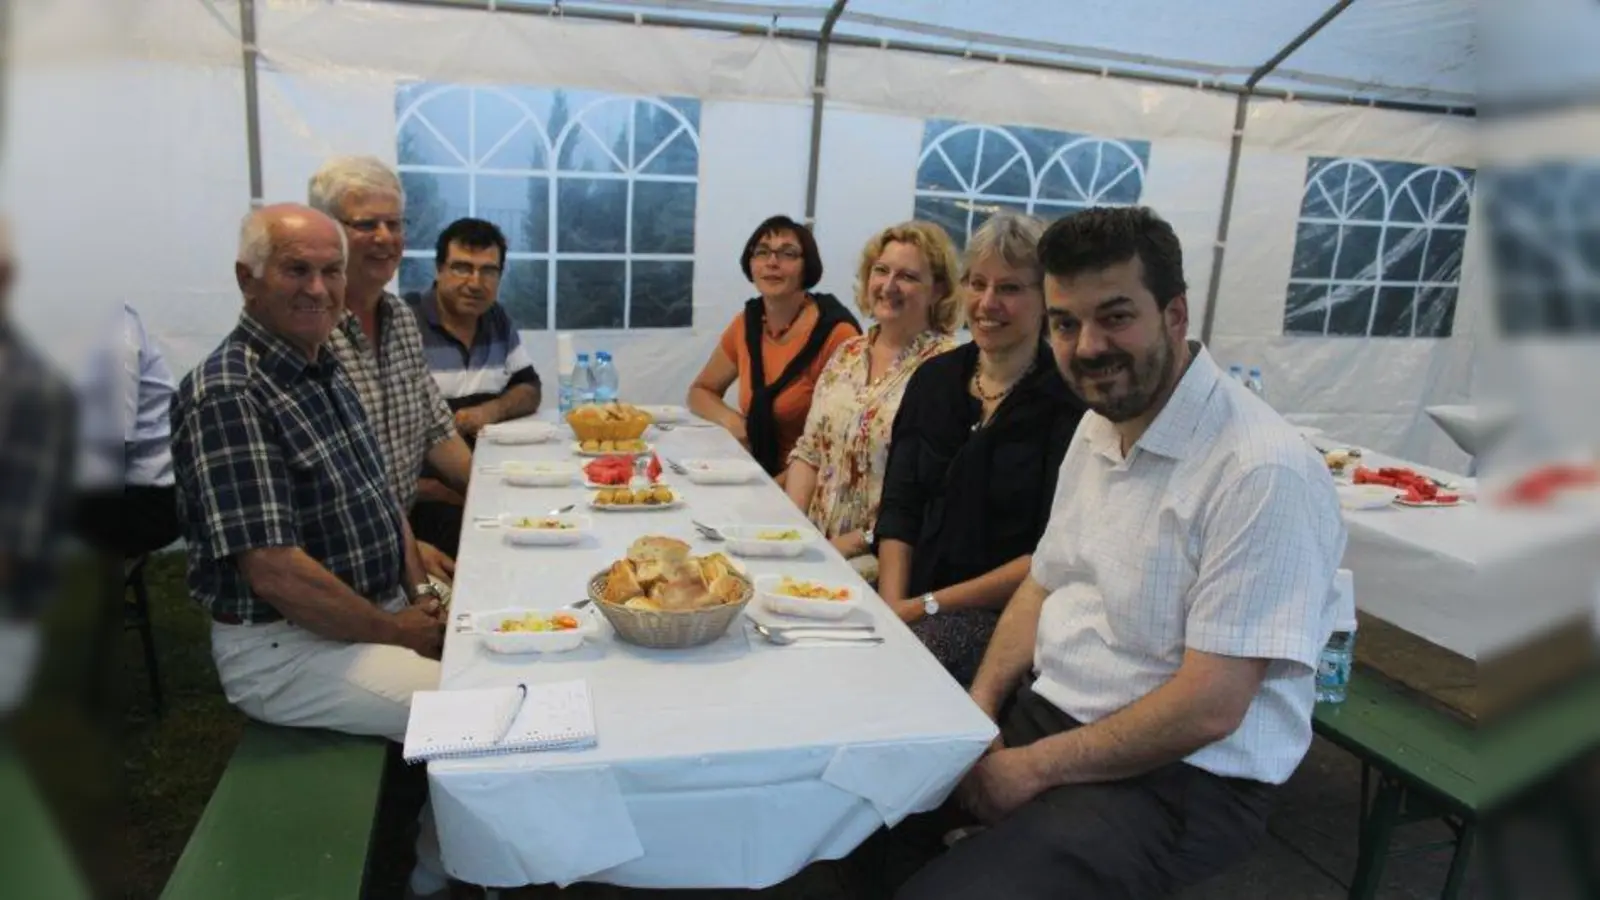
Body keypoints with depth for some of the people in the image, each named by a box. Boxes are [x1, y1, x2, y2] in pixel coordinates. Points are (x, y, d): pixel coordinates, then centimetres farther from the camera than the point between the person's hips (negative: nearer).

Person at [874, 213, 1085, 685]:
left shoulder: (1068, 401, -9)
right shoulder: (934, 379, 8)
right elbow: (898, 509, 5)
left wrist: (930, 605, -15)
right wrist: (892, 602, -11)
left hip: (1009, 614, -5)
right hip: (912, 600, 5)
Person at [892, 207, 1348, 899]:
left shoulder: (1264, 473, -23)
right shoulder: (1098, 426, 5)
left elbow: (1209, 707, -23)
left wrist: (1034, 768, -17)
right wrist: (977, 713, -2)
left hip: (1180, 775, -7)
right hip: (1041, 713, 8)